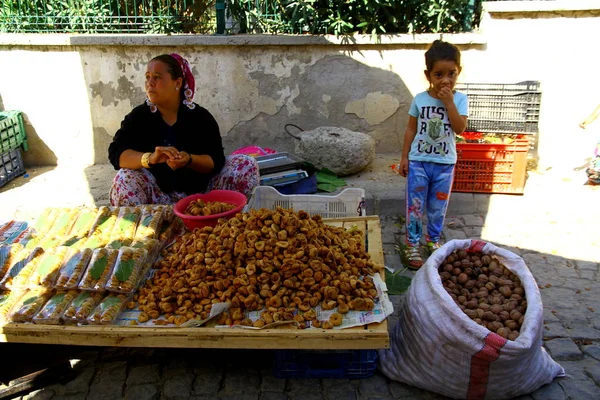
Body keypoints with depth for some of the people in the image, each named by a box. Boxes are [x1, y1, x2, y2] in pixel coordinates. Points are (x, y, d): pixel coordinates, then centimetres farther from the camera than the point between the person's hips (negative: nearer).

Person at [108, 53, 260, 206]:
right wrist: (150, 158, -32)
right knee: (124, 179, -29)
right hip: (161, 197, 0)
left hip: (202, 192, 0)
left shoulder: (201, 117, -1)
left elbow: (216, 160, -9)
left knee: (247, 164, -16)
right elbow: (116, 153, -12)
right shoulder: (138, 116, 1)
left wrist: (189, 160, -31)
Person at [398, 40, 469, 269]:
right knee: (415, 205, 4)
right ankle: (412, 245, 15)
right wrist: (404, 157, 2)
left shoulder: (459, 99, -5)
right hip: (419, 161, 0)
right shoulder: (420, 100, -5)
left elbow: (460, 128, -17)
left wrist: (449, 102, -22)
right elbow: (411, 129, 2)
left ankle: (434, 240, 33)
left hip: (444, 163, 1)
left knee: (438, 207, 14)